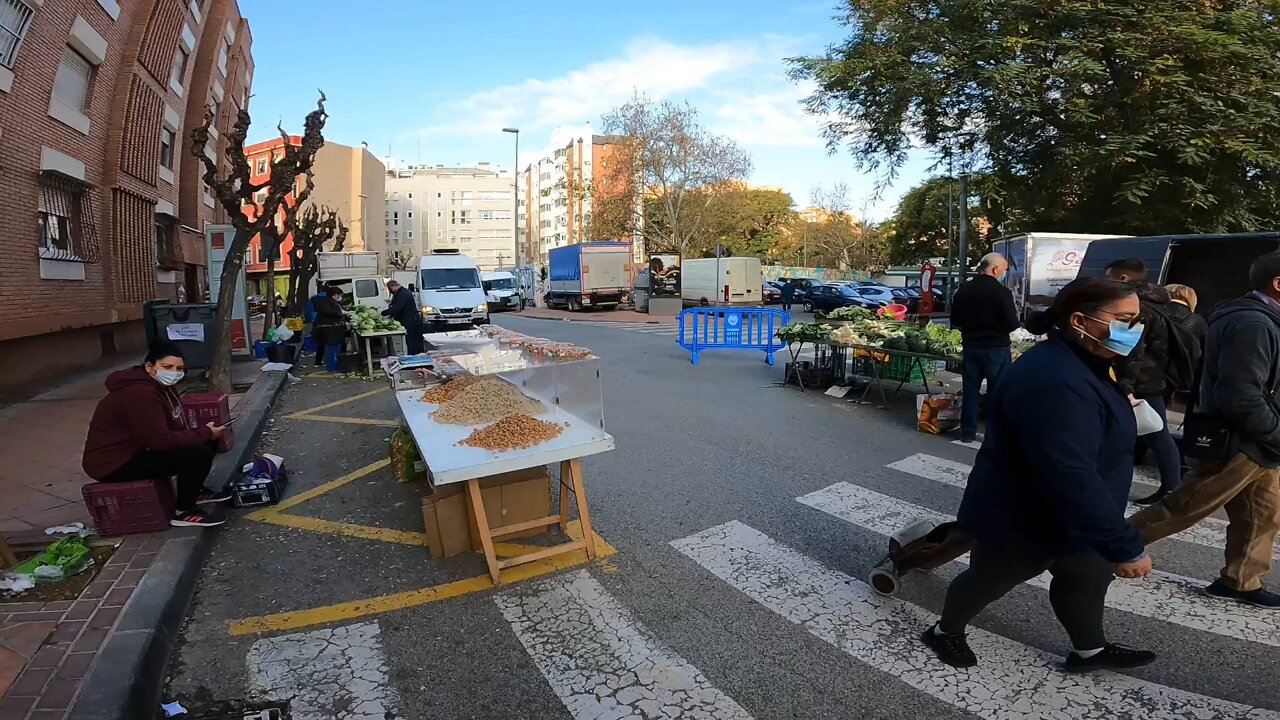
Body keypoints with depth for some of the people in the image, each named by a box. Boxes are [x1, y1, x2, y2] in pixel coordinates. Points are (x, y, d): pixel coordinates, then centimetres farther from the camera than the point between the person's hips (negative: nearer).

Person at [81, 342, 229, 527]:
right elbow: (161, 440, -30)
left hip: (136, 450, 10)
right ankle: (184, 512, -9)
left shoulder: (159, 385, 7)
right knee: (199, 453, -25)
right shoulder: (140, 394, -26)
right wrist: (205, 433, -20)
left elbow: (173, 428, 9)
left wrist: (205, 433, -8)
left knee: (205, 442, 8)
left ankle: (195, 491, 19)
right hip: (115, 464, -10)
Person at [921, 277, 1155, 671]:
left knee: (1087, 577, 22)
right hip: (1024, 521, -9)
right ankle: (945, 632, 38)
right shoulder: (1055, 383, -35)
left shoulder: (1077, 365, 2)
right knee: (989, 579, 13)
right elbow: (1071, 475, -39)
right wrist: (1124, 546, -34)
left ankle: (1089, 650, 46)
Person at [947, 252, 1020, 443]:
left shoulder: (963, 290, -1)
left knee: (970, 390, 12)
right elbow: (1012, 324, -14)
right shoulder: (1002, 292, -16)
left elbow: (955, 321, 7)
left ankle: (968, 431, 16)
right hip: (997, 348, -4)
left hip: (971, 347, 4)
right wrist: (997, 327, 6)